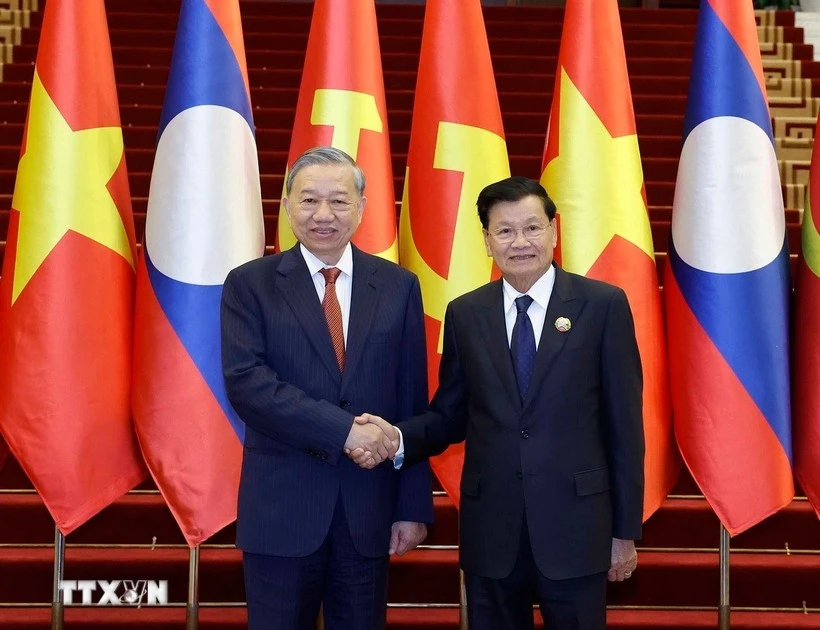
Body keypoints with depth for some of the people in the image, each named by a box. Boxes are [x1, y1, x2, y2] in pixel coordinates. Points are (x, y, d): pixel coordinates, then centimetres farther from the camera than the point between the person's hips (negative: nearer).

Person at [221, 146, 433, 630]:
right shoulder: (250, 284, 0)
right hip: (281, 505, -1)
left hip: (369, 506, 2)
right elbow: (245, 382, -13)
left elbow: (413, 403, 4)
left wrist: (414, 506, 1)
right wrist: (342, 429, -21)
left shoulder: (399, 287, 4)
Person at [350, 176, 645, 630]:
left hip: (575, 521, -2)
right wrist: (399, 439, -13)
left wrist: (625, 529, -1)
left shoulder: (603, 305, -3)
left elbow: (623, 422, -2)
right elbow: (449, 414, 9)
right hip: (489, 527, 2)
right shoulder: (465, 315, 5)